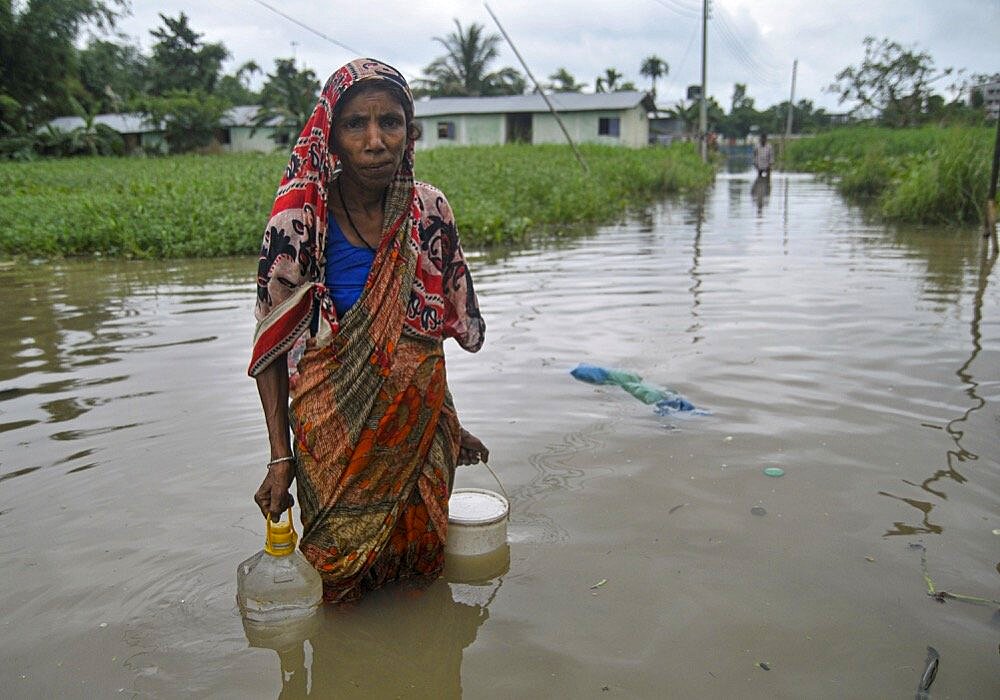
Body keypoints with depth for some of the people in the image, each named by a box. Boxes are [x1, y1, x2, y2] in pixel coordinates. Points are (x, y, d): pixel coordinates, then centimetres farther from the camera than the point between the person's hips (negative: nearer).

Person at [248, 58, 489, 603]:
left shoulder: (429, 209, -5)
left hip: (421, 422, 3)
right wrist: (280, 457, -12)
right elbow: (272, 347, -9)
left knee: (419, 564, 20)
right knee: (341, 573, 14)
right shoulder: (300, 220, -16)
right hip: (336, 430, -3)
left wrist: (449, 424, 13)